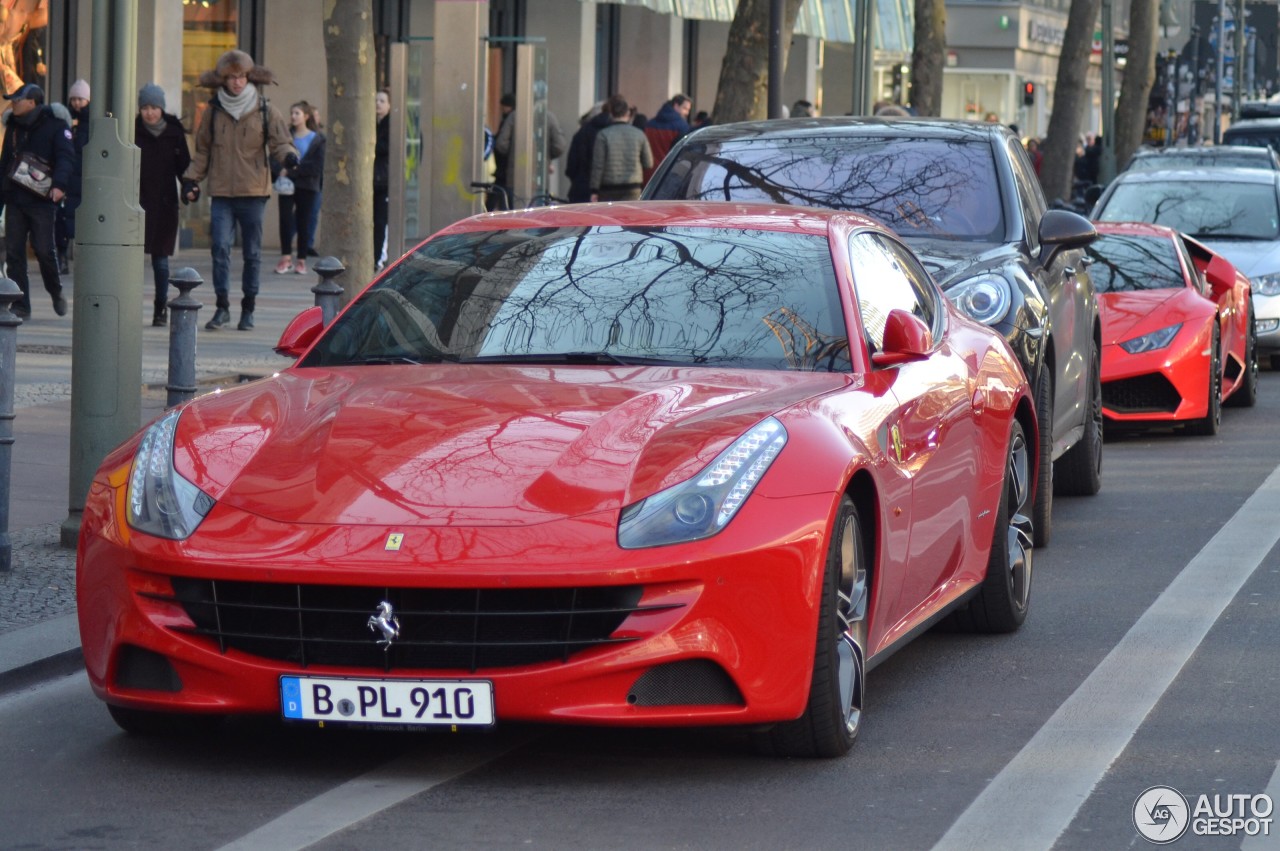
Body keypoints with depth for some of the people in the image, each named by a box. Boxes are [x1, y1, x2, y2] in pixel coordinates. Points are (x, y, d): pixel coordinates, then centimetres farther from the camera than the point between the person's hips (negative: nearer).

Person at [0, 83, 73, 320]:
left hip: (42, 200, -6)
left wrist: (59, 185, -31)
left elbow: (65, 158, -16)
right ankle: (20, 306, 3)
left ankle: (56, 293, 20)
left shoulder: (56, 126, -5)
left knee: (44, 250, -6)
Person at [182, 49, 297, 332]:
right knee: (219, 247, -11)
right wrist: (191, 179, 5)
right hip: (222, 192, 1)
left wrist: (289, 155, -22)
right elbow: (202, 151, 14)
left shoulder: (265, 111, 1)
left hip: (253, 192, 0)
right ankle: (222, 306, -5)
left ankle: (248, 309, 16)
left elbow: (281, 142, 0)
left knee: (252, 252, 6)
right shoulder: (213, 111, 6)